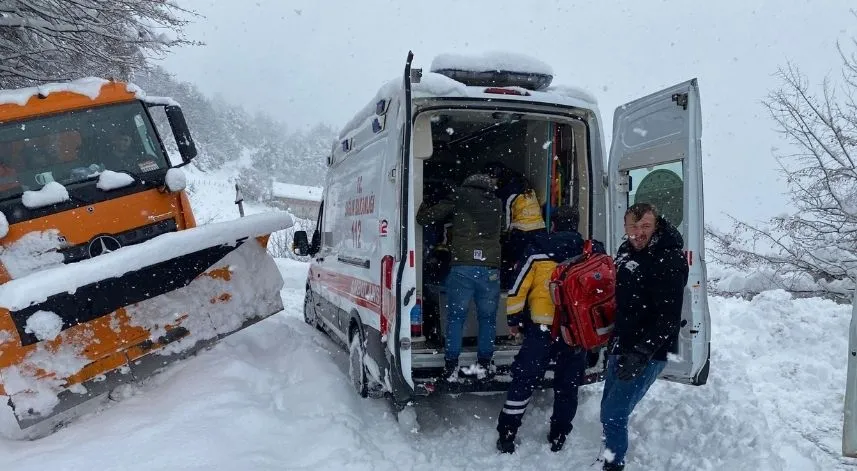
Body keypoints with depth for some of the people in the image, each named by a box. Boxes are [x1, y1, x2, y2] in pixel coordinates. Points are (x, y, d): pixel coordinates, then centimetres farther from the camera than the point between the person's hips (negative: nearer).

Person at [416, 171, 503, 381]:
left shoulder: (459, 197, 5)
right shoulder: (496, 204, 15)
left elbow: (425, 218, 5)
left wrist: (423, 207, 30)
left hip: (462, 267, -2)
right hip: (490, 268, 2)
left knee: (456, 317, 7)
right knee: (487, 317, 14)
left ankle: (451, 366, 8)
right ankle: (484, 364, 19)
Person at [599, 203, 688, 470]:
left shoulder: (669, 260, -19)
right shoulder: (626, 251, 7)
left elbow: (667, 317, -23)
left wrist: (640, 354, -26)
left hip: (647, 354, -8)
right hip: (620, 347, 8)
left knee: (613, 415, -7)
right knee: (609, 409, 19)